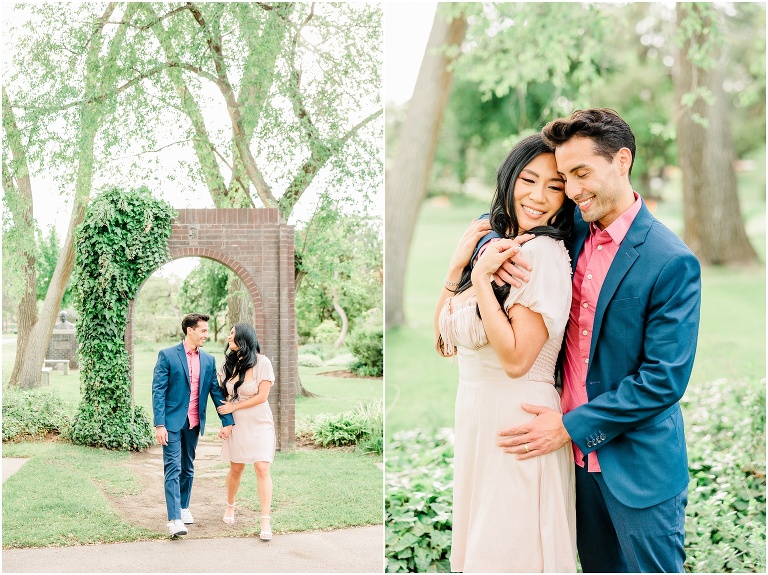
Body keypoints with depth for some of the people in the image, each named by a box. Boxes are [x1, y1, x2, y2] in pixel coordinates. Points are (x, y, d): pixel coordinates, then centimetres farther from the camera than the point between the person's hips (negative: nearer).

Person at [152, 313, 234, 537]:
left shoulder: (208, 360, 8)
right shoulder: (167, 355, -6)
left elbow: (217, 392, 9)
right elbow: (158, 391, -9)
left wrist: (227, 421, 0)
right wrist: (159, 424, -16)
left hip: (194, 423, 5)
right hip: (172, 421, -5)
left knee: (188, 468, 15)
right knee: (173, 468, -9)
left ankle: (183, 507, 32)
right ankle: (174, 519, -13)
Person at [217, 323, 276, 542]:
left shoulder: (261, 362, -10)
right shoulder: (230, 363, 6)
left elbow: (262, 396, -12)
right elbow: (224, 393, 17)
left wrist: (233, 407, -8)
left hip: (259, 423, -4)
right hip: (236, 424, 4)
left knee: (262, 468, -11)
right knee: (236, 468, 11)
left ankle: (266, 522, -9)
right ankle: (230, 507, 35)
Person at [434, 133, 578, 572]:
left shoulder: (543, 252, -16)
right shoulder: (498, 248, 10)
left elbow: (516, 358, -23)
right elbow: (445, 341, 8)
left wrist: (481, 279, -19)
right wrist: (459, 263, 0)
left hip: (517, 423, -9)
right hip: (477, 417, 9)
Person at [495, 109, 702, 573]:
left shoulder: (673, 263, -17)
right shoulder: (573, 229, 2)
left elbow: (665, 378, -19)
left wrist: (573, 426, -18)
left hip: (639, 467, -6)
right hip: (580, 453, 6)